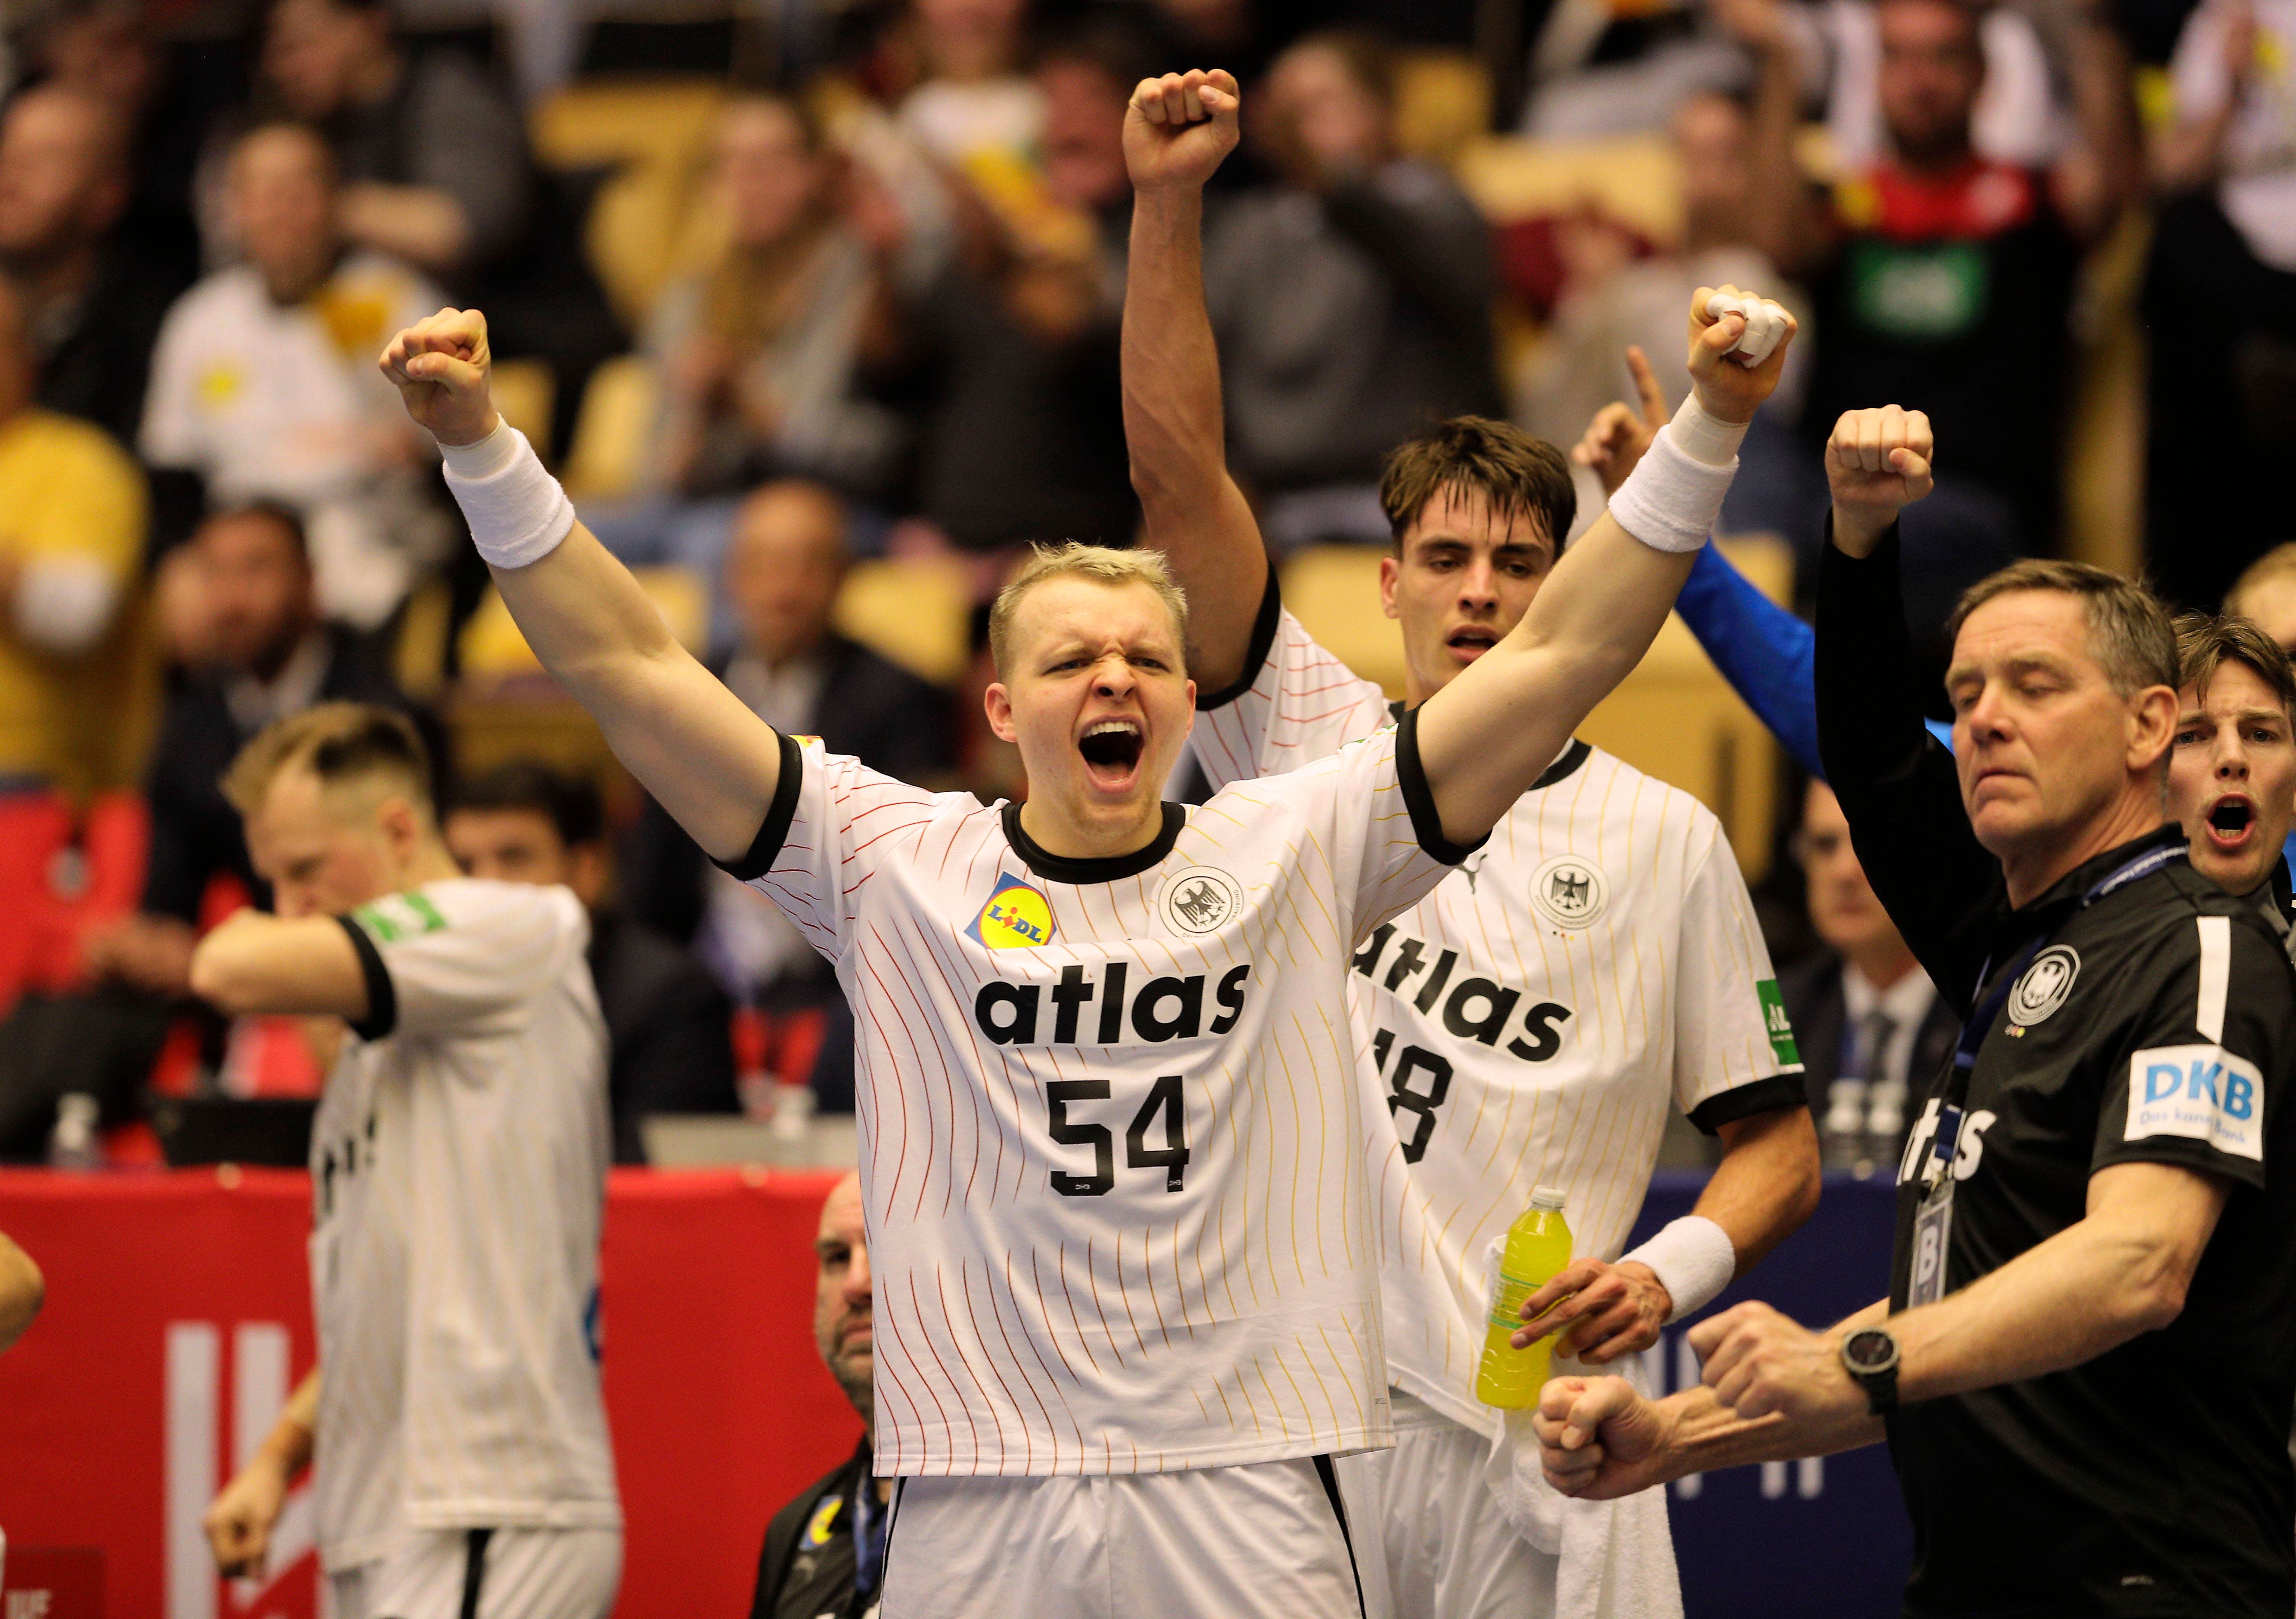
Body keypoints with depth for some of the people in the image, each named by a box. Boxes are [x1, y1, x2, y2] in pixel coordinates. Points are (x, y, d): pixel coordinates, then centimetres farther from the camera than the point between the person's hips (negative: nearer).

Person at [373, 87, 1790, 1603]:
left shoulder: (1292, 850, 6)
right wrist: (480, 445, -8)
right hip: (977, 1515, 0)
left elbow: (1559, 659, 3)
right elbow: (628, 665, 0)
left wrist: (1705, 434, -5)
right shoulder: (895, 864, 4)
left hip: (1250, 1511, 0)